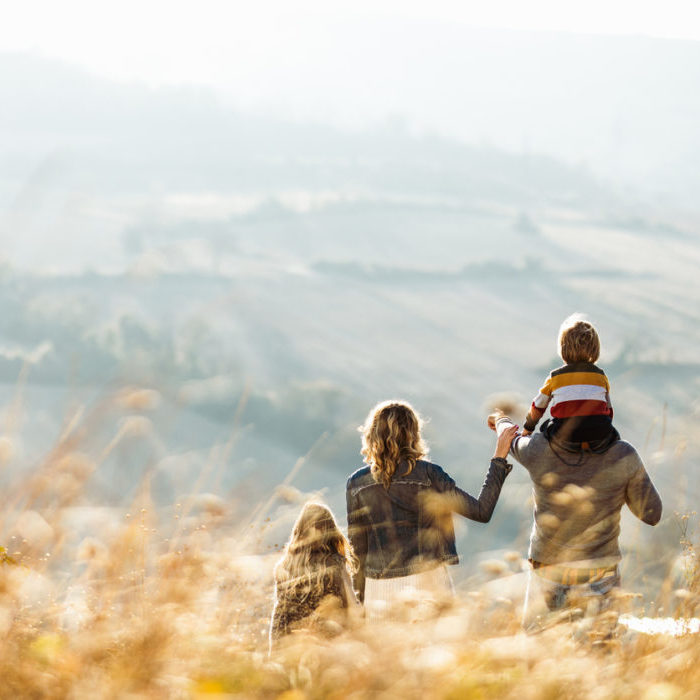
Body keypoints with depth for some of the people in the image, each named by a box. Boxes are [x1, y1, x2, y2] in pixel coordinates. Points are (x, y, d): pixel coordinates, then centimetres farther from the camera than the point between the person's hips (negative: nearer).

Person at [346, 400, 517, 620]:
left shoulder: (357, 482, 2)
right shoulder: (427, 474, -6)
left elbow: (357, 546, 6)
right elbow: (481, 511, -5)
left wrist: (361, 596, 15)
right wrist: (499, 458, 0)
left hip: (379, 588, 3)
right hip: (426, 583, -3)